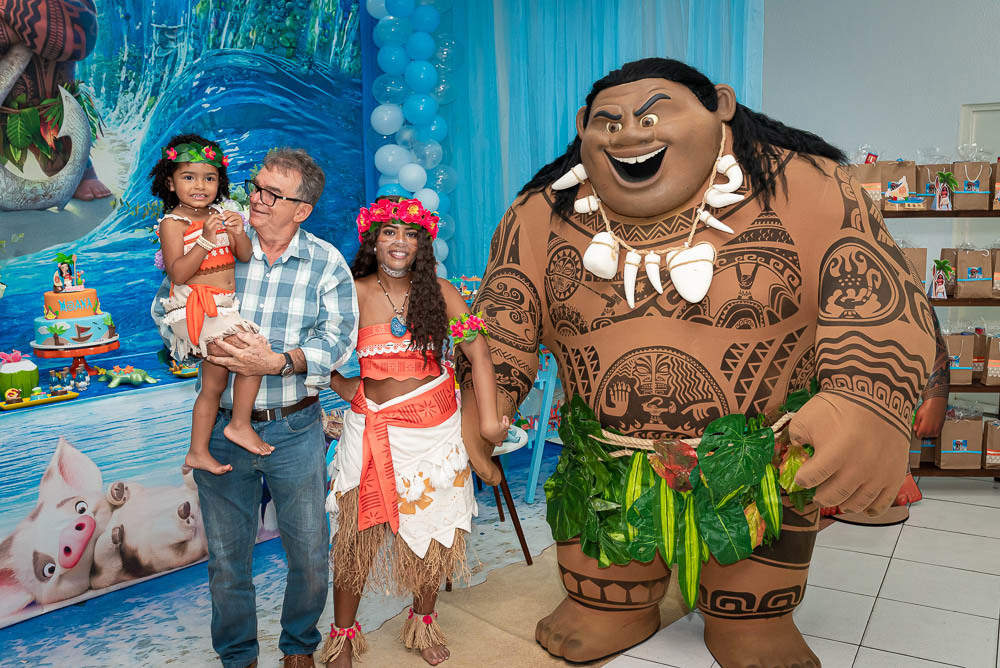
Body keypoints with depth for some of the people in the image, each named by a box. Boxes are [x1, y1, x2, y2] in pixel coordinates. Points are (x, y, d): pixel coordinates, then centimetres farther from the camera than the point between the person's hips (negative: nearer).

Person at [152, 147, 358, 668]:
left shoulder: (327, 264, -2)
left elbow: (337, 339, -13)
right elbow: (167, 323, 4)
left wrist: (277, 362, -27)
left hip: (295, 430, 0)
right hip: (221, 427, 1)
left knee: (310, 556, 11)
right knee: (226, 560, 14)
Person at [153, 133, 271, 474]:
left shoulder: (220, 214, 9)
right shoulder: (173, 222, -9)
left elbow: (245, 256, 4)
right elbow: (178, 274, -18)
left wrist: (238, 234, -16)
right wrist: (206, 239, -26)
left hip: (222, 310, 7)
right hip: (194, 311, -7)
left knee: (214, 386, 13)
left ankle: (198, 452, 27)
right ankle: (240, 426, -4)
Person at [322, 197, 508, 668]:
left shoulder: (441, 292, -2)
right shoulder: (355, 293, -4)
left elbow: (478, 352, -5)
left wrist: (488, 420, -12)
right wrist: (346, 388, -11)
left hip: (434, 427, 2)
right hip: (373, 428, -1)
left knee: (431, 526, 11)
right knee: (359, 530, 4)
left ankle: (423, 622, 35)